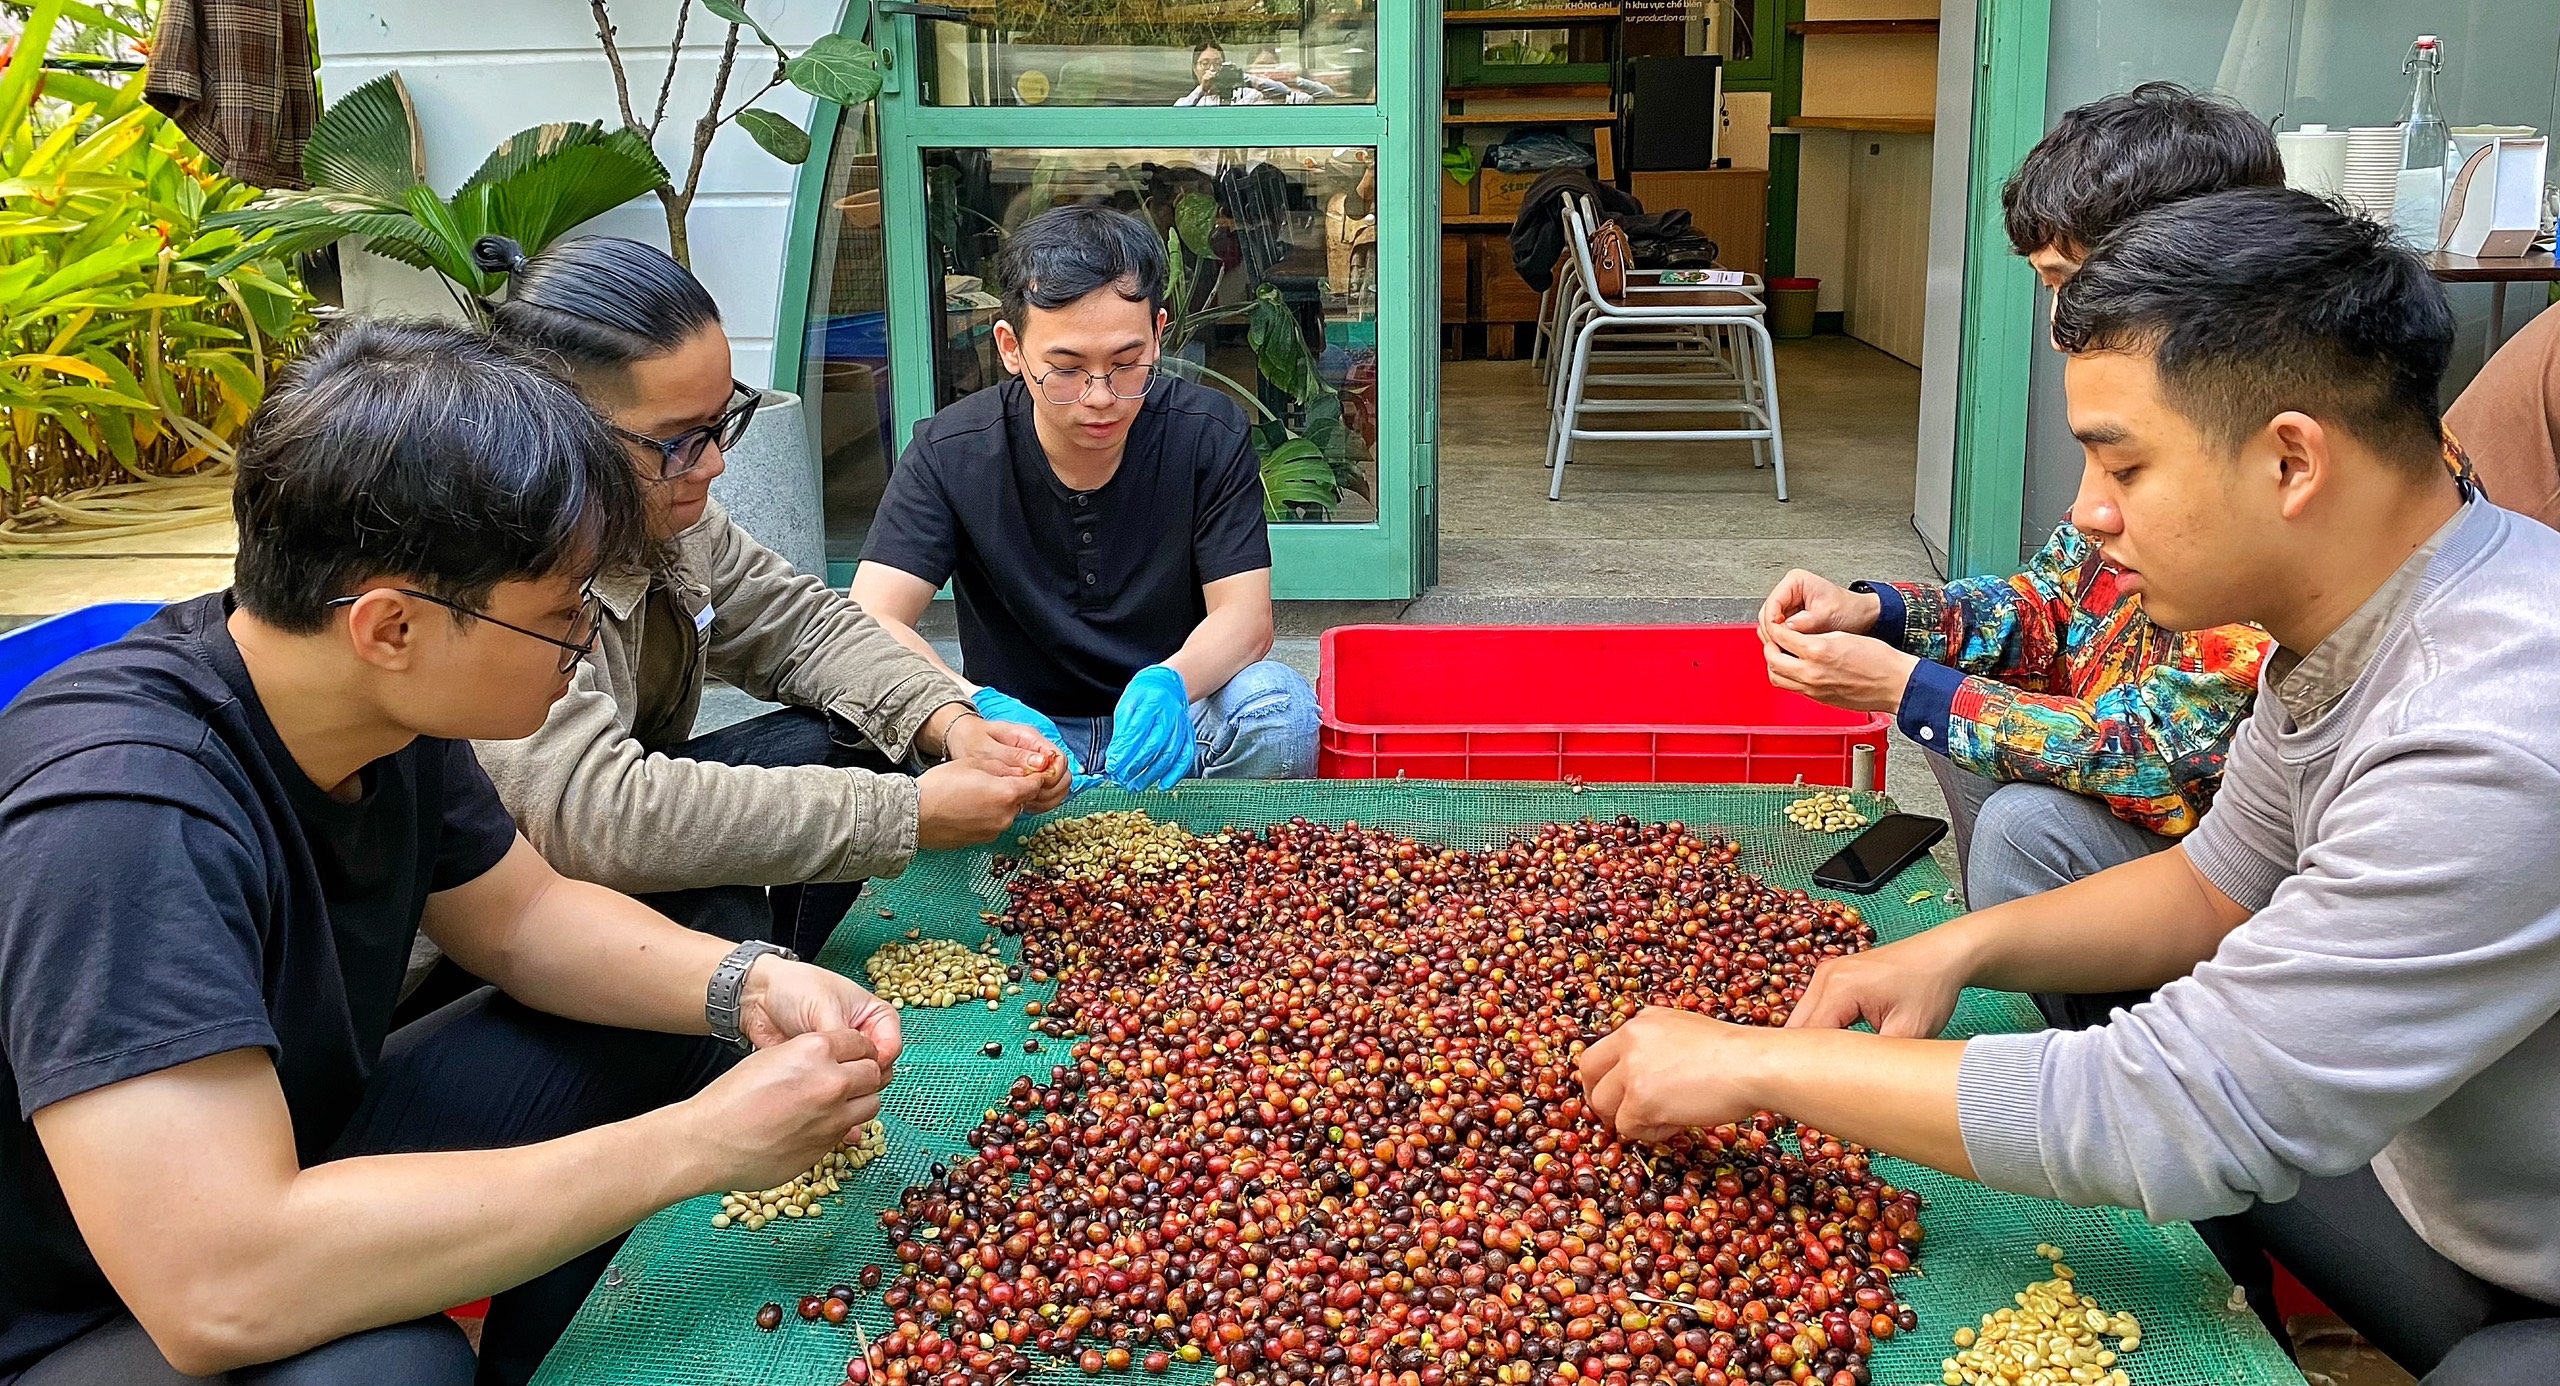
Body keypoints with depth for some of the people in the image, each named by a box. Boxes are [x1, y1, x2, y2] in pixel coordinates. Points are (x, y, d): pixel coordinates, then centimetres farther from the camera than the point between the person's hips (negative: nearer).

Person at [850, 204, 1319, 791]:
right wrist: (979, 709, -41)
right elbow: (872, 624, -19)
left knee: (1276, 703, -31)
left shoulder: (1208, 433, -11)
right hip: (1022, 723, 0)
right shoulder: (951, 452, -12)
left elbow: (1245, 617, -14)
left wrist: (1169, 683, -39)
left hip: (1169, 725, 0)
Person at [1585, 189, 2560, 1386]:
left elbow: (2177, 1116, -32)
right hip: (2441, 1187, 8)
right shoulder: (2337, 628, -4)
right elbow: (2221, 884, 11)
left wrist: (1754, 1063, -24)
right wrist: (1962, 949, -6)